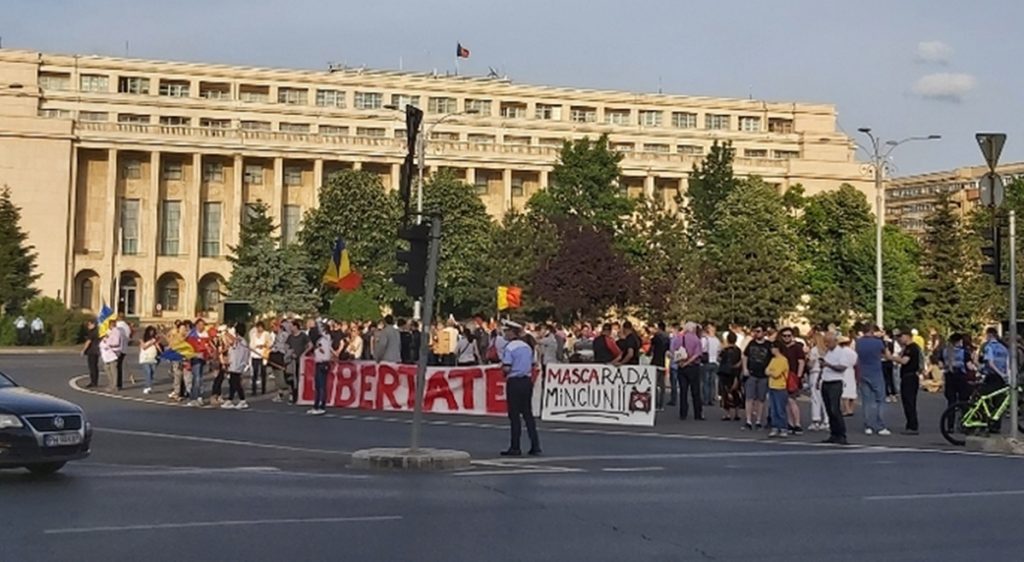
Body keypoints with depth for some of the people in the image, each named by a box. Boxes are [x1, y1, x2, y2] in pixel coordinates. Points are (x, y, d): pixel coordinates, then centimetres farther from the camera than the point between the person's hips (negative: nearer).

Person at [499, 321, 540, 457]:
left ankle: (515, 447, 2)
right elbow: (532, 366, 11)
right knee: (528, 413, 9)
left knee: (514, 415, -1)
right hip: (527, 380, 7)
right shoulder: (527, 346, 11)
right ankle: (535, 446, 6)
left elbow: (506, 368, -18)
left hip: (514, 382, -7)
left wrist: (502, 366, 3)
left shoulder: (509, 347, -11)